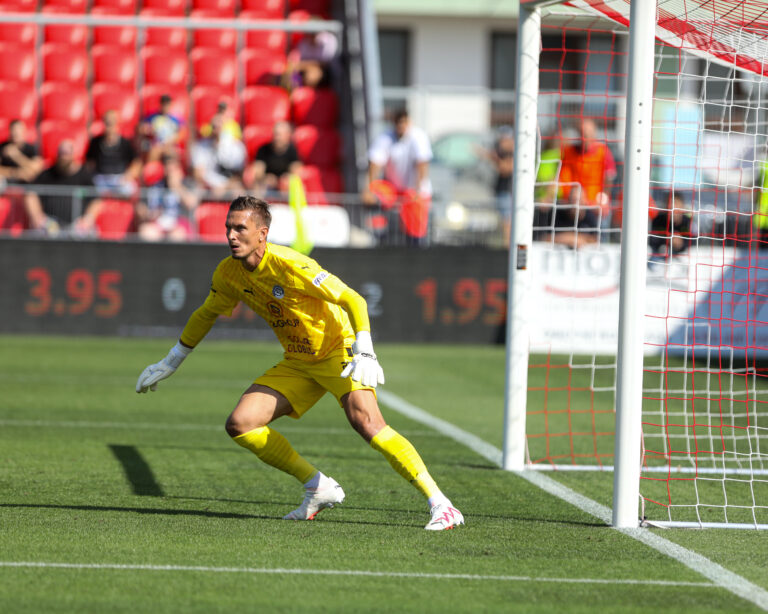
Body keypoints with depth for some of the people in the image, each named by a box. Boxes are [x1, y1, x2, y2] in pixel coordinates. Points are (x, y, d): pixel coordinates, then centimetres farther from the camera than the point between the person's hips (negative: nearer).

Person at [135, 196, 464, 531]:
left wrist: (364, 354, -38)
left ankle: (439, 504, -29)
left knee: (364, 419, -31)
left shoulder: (289, 265, -25)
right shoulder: (228, 273, -4)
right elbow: (207, 314, 18)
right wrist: (170, 362, 23)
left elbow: (353, 300, -26)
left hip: (338, 349, -7)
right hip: (297, 362, 7)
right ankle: (319, 488, 7)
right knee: (240, 424, -7)